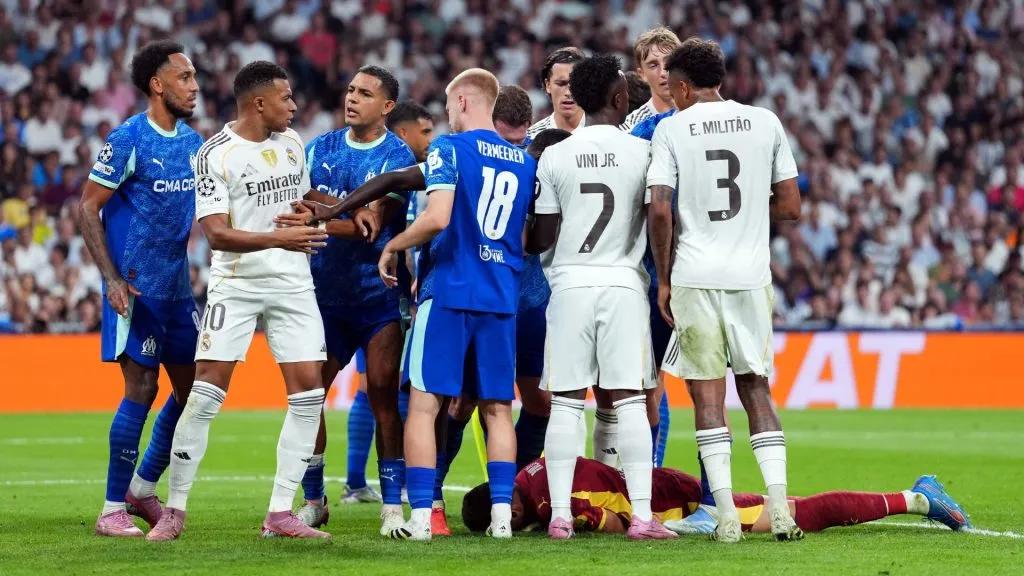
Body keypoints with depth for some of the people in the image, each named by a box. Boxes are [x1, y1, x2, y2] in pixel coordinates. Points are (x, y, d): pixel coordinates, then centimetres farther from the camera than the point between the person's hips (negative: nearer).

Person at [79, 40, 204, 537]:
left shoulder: (192, 142, 10)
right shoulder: (128, 140, -11)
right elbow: (87, 208, -10)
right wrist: (112, 279, -17)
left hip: (178, 287, 7)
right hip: (136, 289, -7)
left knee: (194, 388, 7)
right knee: (142, 389, -9)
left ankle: (143, 489, 22)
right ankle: (112, 511, -1)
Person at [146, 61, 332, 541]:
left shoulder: (292, 144, 10)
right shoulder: (216, 155, -11)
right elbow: (216, 233, -18)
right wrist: (278, 239, -29)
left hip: (292, 284, 6)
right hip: (235, 282, -6)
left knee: (309, 391, -4)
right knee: (206, 392, -10)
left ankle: (280, 514, 1)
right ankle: (174, 510, 0)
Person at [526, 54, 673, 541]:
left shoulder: (554, 157, 0)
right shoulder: (642, 153, -3)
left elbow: (543, 238, 2)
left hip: (570, 282, 1)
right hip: (623, 282, -1)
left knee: (565, 402, 4)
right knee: (629, 400, 1)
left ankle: (560, 515, 1)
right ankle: (642, 515, -3)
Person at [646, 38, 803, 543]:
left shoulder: (672, 129, -2)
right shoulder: (765, 123, 6)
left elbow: (659, 211, -8)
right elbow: (790, 207, 7)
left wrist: (663, 278, 2)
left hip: (694, 275, -2)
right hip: (750, 275, 2)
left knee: (707, 394, 1)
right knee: (756, 390, 11)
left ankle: (726, 515, -5)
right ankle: (779, 508, -2)